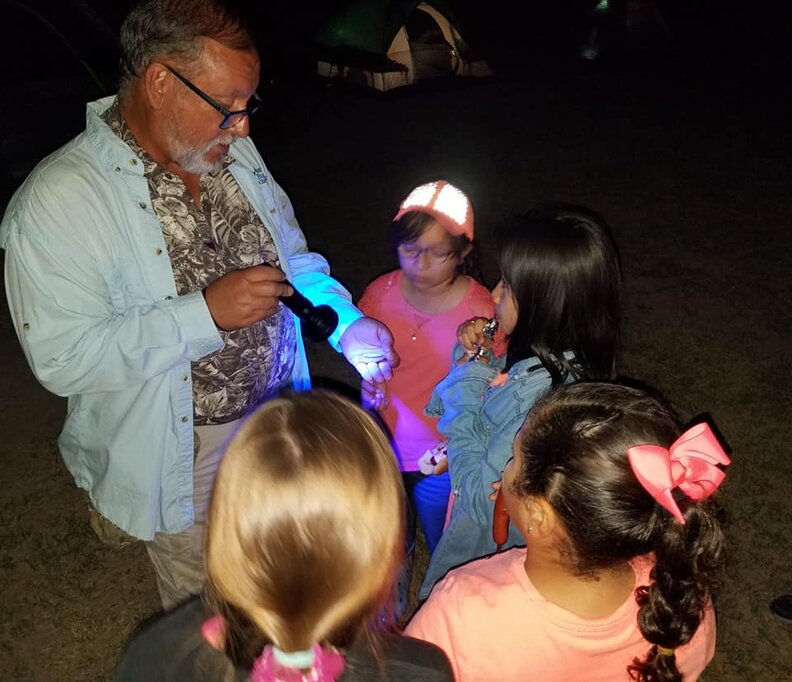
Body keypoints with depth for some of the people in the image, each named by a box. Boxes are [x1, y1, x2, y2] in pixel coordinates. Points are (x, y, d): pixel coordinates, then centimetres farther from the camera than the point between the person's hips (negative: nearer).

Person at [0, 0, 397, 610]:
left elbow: (292, 254, 8)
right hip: (183, 460, -5)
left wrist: (346, 322, -10)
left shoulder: (233, 151, -3)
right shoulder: (57, 202, -24)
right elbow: (63, 359, -27)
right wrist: (206, 312, -33)